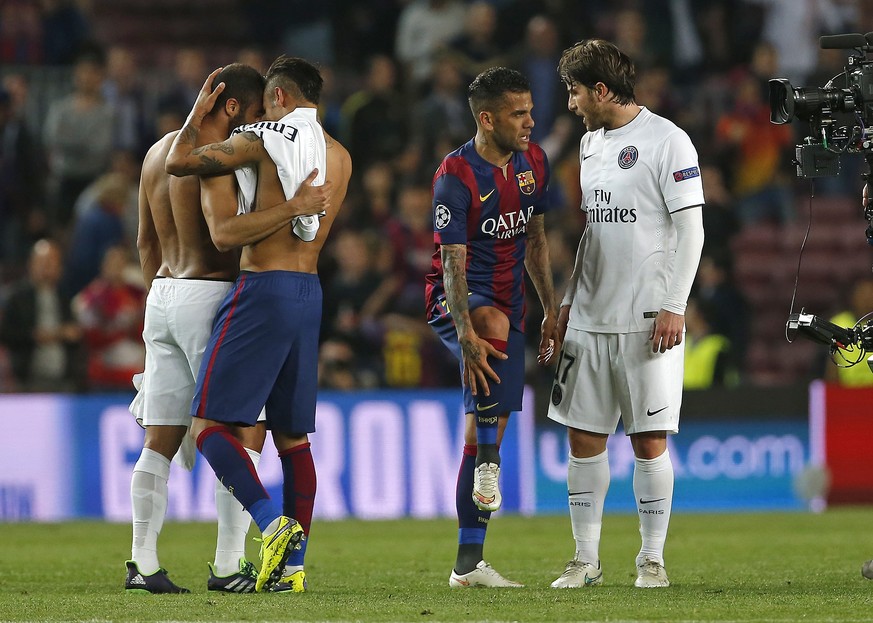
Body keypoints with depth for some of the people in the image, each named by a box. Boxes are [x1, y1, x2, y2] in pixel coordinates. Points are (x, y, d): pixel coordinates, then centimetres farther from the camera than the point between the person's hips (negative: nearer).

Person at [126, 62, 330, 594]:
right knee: (245, 432, -3)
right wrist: (295, 208, -28)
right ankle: (228, 565, -7)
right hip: (209, 298, -9)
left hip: (162, 296, 9)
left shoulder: (159, 151, 15)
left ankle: (143, 564, 1)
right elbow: (225, 232, -29)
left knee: (162, 439, 6)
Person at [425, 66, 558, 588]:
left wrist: (551, 309, 14)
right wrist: (467, 333, -34)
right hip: (456, 301, -6)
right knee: (495, 324, -42)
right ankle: (488, 464, -33)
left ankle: (468, 564, 7)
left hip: (508, 304, 6)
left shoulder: (533, 162, 4)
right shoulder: (456, 177, -17)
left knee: (486, 433, 4)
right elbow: (452, 263, -23)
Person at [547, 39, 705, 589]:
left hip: (647, 321, -7)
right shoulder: (591, 143, 15)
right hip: (591, 319, 7)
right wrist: (568, 302, 18)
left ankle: (653, 559, 5)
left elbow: (690, 229, -9)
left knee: (650, 441, -3)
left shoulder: (666, 141, -7)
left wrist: (674, 307, -14)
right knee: (584, 440, 5)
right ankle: (586, 560, 11)